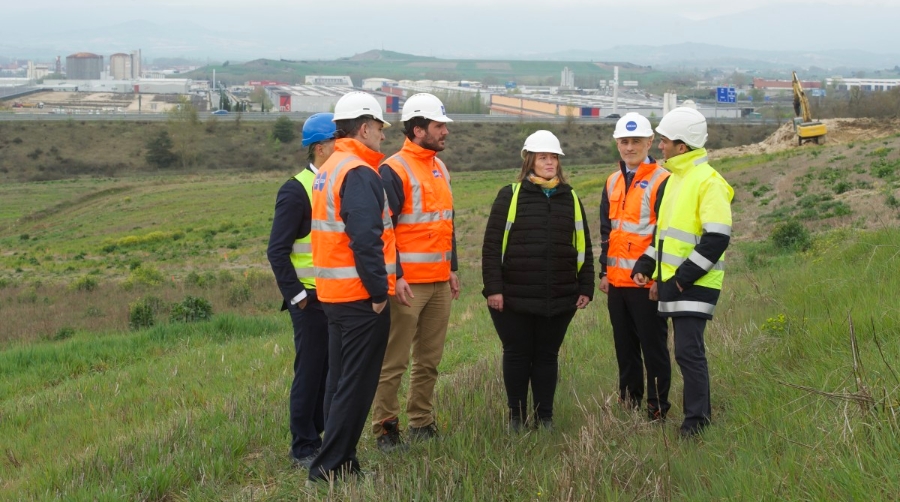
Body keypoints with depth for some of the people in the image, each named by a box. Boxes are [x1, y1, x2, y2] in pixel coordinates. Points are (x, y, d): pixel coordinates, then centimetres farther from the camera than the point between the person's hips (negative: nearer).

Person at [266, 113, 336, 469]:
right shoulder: (296, 191, -12)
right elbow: (277, 250, -14)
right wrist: (296, 296, -15)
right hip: (312, 300, -7)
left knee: (332, 372, 12)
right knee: (310, 373, 1)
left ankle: (318, 436, 25)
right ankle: (304, 448, 13)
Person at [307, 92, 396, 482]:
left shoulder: (329, 169, 14)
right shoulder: (358, 173, -16)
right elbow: (366, 239, -24)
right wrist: (379, 291, -17)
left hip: (334, 292, 10)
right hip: (361, 296, -10)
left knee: (341, 380, 16)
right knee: (357, 385, -3)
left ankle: (339, 461, 23)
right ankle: (330, 466, -1)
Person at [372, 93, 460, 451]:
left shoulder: (440, 169, 16)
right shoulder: (394, 171, -10)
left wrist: (452, 268, 20)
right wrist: (395, 277, -18)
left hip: (440, 282, 8)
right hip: (408, 283, -8)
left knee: (430, 360, 11)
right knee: (395, 361, -4)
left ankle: (421, 423, 20)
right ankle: (385, 428, 3)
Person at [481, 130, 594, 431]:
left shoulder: (570, 199, 10)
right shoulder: (510, 196, -2)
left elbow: (583, 247, 13)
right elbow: (492, 245, -4)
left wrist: (585, 288, 8)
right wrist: (493, 288, -9)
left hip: (559, 299, 3)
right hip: (515, 298, -3)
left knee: (547, 356, 9)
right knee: (517, 355, 7)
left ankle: (544, 417, 20)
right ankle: (516, 416, 19)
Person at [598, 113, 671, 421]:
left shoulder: (661, 181, -8)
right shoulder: (613, 182, 14)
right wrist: (604, 271, 14)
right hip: (617, 280, 7)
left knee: (653, 346, 0)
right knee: (624, 346, 14)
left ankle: (657, 407, 7)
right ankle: (628, 402, 25)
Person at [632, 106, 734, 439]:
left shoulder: (708, 182, -13)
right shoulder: (674, 178, 17)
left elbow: (716, 239, -19)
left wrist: (683, 278, -18)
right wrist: (646, 267, 12)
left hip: (695, 286, -9)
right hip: (673, 283, 9)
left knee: (688, 351, -10)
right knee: (688, 351, 12)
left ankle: (696, 422, -4)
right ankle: (700, 411, 20)